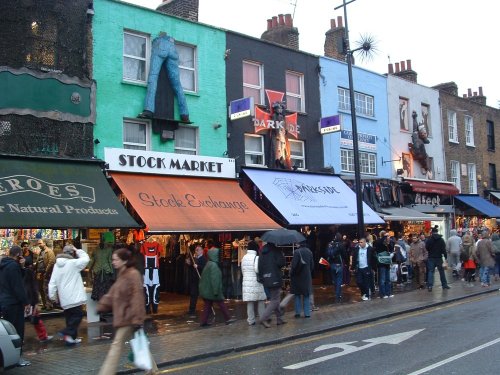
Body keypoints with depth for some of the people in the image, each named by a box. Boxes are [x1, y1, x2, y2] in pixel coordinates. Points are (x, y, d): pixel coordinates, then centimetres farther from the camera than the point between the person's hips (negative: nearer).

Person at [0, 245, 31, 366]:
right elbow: (18, 286, -21)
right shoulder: (14, 265, -17)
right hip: (14, 303, -10)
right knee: (17, 330, -4)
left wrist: (21, 267, 2)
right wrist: (25, 302, -16)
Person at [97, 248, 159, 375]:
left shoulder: (133, 274, -17)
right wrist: (102, 306, 5)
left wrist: (137, 319, -24)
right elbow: (113, 294, 15)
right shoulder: (122, 274, 13)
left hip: (129, 317, -9)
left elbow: (137, 298, -21)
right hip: (123, 316, 9)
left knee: (117, 345, -7)